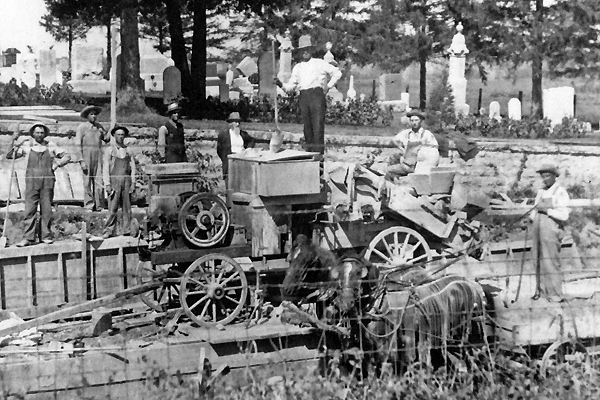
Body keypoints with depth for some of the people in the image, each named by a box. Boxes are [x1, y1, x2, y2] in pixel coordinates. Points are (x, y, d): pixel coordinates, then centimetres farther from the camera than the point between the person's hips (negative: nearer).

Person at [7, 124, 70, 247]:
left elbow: (67, 156, 17)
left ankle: (46, 236, 10)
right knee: (30, 209, -6)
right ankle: (29, 238, -6)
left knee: (46, 209, 3)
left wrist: (58, 164, 2)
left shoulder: (51, 146, 9)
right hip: (32, 181, -1)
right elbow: (10, 155, 8)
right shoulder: (27, 145, 7)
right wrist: (13, 142, -4)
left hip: (47, 181, 1)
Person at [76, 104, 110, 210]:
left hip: (98, 156, 4)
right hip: (86, 156, -4)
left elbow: (107, 139, 17)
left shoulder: (99, 127, 12)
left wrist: (106, 133, -7)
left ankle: (97, 205, 2)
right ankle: (88, 205, -1)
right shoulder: (82, 127, -2)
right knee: (87, 181, -3)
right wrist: (81, 161, -11)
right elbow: (78, 144, -4)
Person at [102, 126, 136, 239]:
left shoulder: (128, 151, 13)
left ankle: (126, 230, 5)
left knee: (127, 207, 1)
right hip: (114, 181, -3)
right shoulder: (109, 150, 6)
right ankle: (108, 231, -4)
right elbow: (105, 169, 2)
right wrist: (107, 184, -6)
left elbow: (133, 168, 12)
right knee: (112, 208, -7)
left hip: (126, 181, 3)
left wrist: (133, 183, 3)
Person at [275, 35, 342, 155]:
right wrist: (281, 84, -3)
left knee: (318, 127, -12)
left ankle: (319, 154, -16)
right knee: (307, 128, 2)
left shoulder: (320, 63, 9)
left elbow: (337, 73, 12)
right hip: (303, 97, 4)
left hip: (317, 95, -4)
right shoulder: (297, 67, 19)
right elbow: (291, 86, 15)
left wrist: (328, 86, 6)